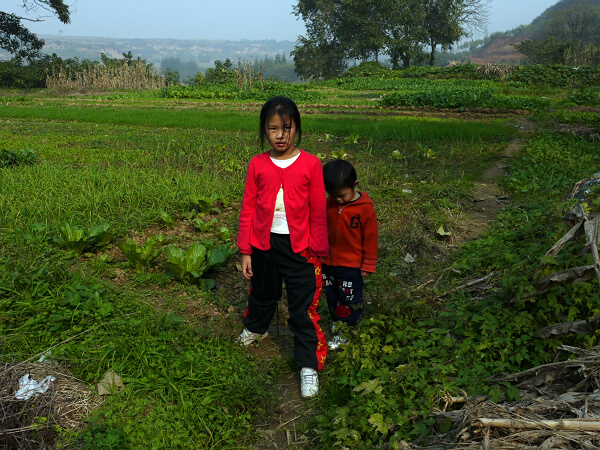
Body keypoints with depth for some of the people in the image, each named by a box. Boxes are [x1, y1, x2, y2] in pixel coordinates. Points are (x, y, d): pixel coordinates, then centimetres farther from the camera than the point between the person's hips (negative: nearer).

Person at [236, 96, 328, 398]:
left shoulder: (310, 164, -8)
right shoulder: (257, 165, -3)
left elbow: (318, 213, -4)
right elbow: (248, 210, 1)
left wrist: (317, 253, -1)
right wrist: (245, 252, 0)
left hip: (299, 248, -2)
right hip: (264, 245, 3)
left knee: (303, 308, 3)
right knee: (262, 294, 25)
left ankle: (309, 365, 17)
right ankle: (255, 328, 56)